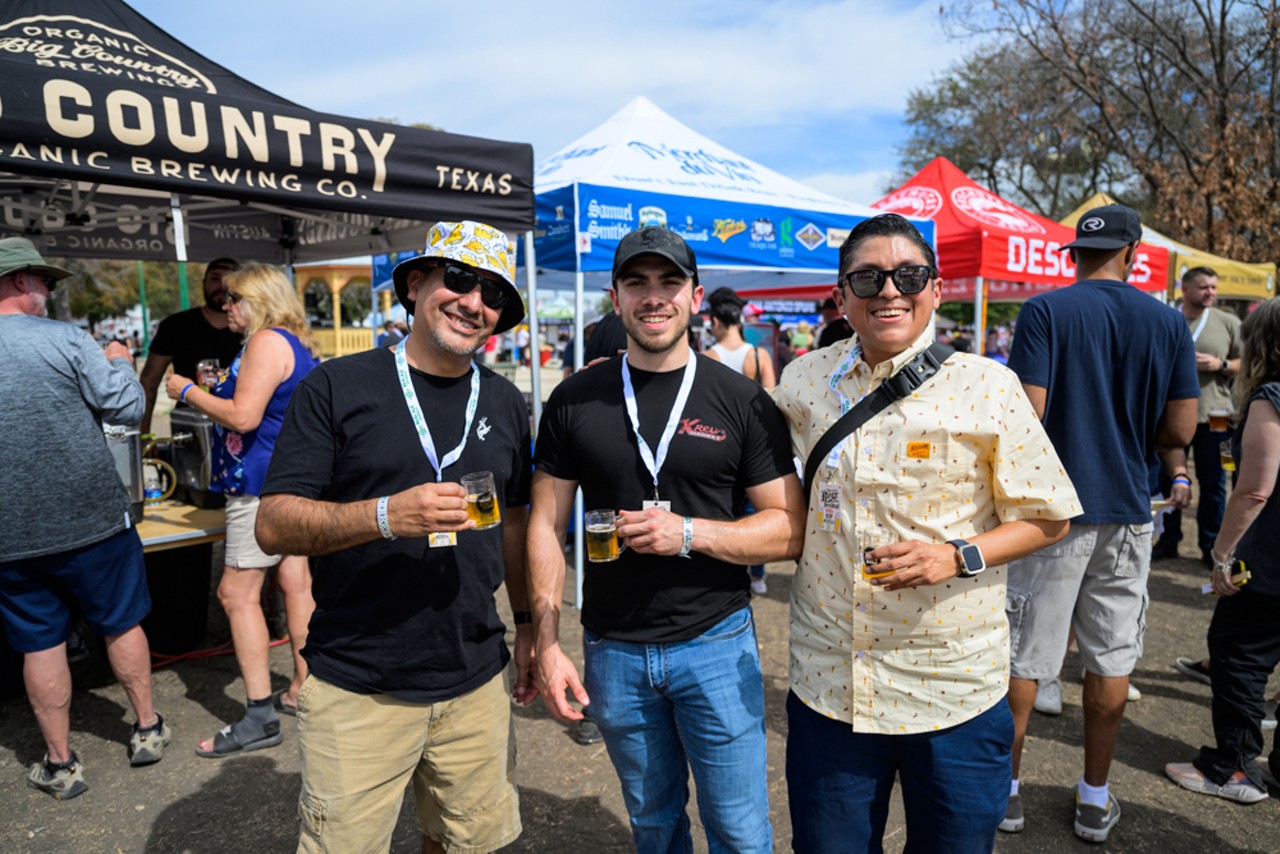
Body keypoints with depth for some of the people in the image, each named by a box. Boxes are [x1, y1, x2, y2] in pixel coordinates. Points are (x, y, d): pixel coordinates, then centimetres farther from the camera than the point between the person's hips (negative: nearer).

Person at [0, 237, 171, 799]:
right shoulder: (65, 340, -12)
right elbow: (128, 408, -8)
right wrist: (119, 362, 9)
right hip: (90, 519, -3)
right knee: (122, 624, 14)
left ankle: (60, 764, 23)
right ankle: (147, 729, 28)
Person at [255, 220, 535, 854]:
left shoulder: (505, 404, 7)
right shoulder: (336, 388, -7)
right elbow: (273, 526, -11)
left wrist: (527, 622, 10)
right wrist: (387, 515, -26)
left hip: (475, 683, 4)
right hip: (357, 688, -3)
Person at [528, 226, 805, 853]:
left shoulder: (741, 400, -5)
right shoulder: (575, 400, -1)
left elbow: (790, 529, -6)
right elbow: (546, 525, 1)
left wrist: (689, 532, -21)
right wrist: (547, 644, -5)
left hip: (716, 642, -1)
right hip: (614, 650, 2)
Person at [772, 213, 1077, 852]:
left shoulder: (988, 387, -8)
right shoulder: (803, 380, 1)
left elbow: (1047, 517, -2)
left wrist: (959, 555, -17)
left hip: (954, 691, -2)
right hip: (826, 683, 2)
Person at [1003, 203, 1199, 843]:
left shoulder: (1045, 311, -8)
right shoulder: (1169, 323, 3)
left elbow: (1026, 413, -15)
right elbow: (1180, 431, 1)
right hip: (1127, 510, 4)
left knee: (1024, 653, 7)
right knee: (1112, 657, 14)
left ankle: (1006, 789, 20)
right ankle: (1095, 800, 27)